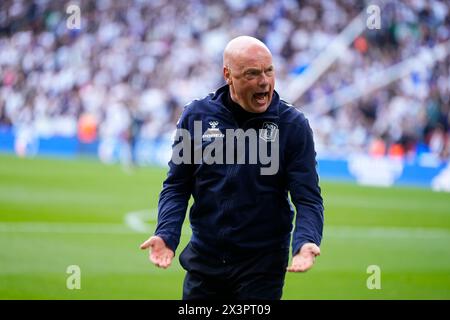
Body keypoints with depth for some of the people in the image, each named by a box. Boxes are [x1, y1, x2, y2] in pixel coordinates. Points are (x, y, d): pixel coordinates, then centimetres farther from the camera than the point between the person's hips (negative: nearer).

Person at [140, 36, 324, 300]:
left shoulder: (293, 124, -4)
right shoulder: (196, 115, 1)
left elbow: (308, 197, -7)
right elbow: (176, 187, 6)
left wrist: (306, 242, -26)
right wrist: (166, 235, -11)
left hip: (263, 267, -2)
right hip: (204, 260, 2)